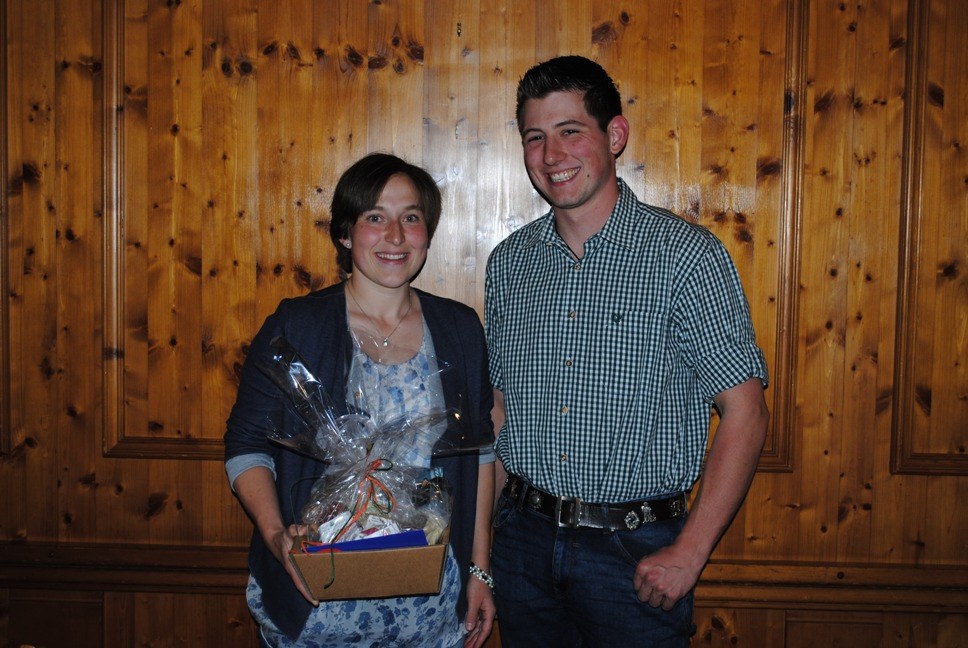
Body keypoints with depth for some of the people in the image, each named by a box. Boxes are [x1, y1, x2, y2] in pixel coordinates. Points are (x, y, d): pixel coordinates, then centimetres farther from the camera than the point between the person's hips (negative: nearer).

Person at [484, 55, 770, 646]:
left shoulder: (686, 254, -11)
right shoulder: (509, 261, 4)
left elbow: (745, 413, -11)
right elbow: (499, 406, 10)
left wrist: (689, 553, -15)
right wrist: (481, 546, 6)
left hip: (635, 552, -4)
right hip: (524, 541, 4)